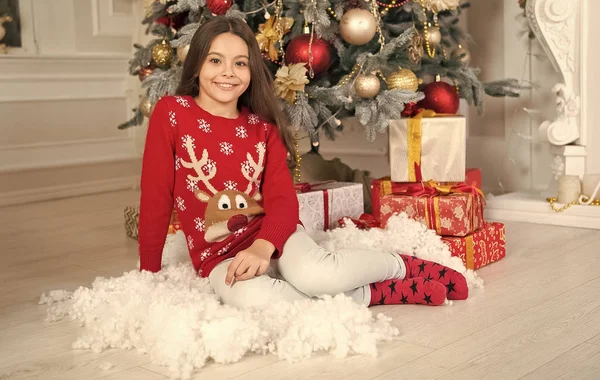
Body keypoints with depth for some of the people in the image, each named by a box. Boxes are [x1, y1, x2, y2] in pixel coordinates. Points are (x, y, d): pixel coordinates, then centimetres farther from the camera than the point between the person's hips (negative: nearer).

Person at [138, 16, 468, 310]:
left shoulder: (263, 128, 3)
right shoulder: (171, 112, -4)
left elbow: (283, 200, -6)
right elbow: (155, 199, -3)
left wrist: (263, 246, -26)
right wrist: (149, 273, -2)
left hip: (270, 235, 1)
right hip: (219, 257, -1)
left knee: (314, 275, -33)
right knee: (253, 298, -36)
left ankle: (402, 266, -5)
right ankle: (367, 294, -18)